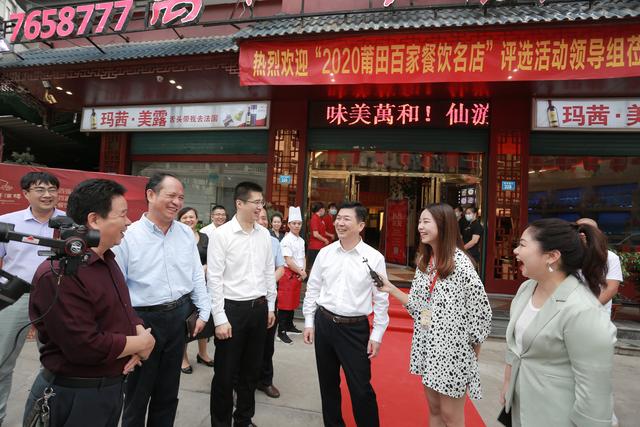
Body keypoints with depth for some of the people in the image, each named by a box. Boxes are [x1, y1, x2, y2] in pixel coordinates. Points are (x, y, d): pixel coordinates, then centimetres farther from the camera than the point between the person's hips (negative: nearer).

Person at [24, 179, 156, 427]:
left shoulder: (106, 260, 6)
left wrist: (140, 333, -10)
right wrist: (142, 343, -16)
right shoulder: (58, 274, -26)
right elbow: (86, 347, -30)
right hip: (73, 396, -8)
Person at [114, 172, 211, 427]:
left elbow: (197, 276, 6)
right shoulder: (128, 236, -13)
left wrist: (203, 312, 3)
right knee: (138, 394, 16)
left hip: (179, 318, 4)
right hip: (143, 319, -4)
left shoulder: (186, 234, 2)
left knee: (168, 392, 21)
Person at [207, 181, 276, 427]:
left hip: (259, 308, 5)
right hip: (232, 308, -5)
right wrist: (220, 319, -13)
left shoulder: (264, 234, 4)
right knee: (225, 373, 10)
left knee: (251, 370, 19)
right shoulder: (221, 234, -12)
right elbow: (214, 279, -12)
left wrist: (270, 307, 12)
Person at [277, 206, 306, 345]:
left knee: (294, 301, 18)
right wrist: (301, 272, -11)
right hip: (288, 274, -8)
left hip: (298, 275, 8)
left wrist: (303, 271, -1)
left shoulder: (301, 240, 9)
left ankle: (289, 325, 33)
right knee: (284, 303, -3)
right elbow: (288, 261, -18)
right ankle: (281, 332, 4)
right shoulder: (286, 240, -15)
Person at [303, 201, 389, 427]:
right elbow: (312, 289, 7)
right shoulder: (325, 253, 0)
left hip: (356, 328, -3)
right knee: (328, 383, 19)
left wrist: (377, 335, -3)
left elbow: (381, 299, -4)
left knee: (361, 389, 2)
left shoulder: (374, 258, -9)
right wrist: (309, 322, 7)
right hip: (324, 323, 4)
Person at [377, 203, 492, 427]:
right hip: (427, 345, 6)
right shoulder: (424, 261, 4)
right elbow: (419, 305, 7)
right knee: (433, 408, 20)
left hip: (452, 349, -6)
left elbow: (481, 310, -14)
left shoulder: (460, 263, -18)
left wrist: (473, 353, -5)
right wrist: (391, 289, -5)